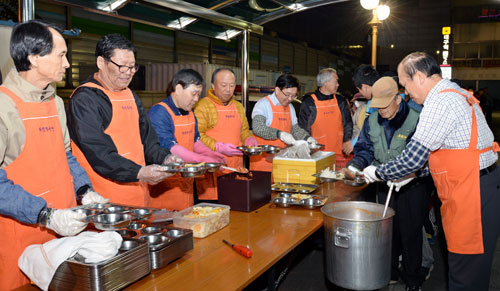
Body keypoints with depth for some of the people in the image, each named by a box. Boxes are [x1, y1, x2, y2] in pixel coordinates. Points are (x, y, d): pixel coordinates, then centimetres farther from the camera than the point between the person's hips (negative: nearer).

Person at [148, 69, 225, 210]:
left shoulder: (190, 113, 12)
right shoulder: (158, 112, -15)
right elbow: (169, 148, -23)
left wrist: (209, 154, 2)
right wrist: (203, 160, -26)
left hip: (186, 183, 8)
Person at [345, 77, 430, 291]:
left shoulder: (415, 119, -17)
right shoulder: (372, 121, 1)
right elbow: (365, 148, 8)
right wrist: (356, 164, -14)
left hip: (411, 185, -5)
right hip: (384, 185, 5)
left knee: (410, 233, 7)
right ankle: (390, 273, 33)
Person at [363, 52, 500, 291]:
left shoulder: (440, 103, -18)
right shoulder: (454, 94, 15)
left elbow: (412, 159, -19)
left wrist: (377, 173, -4)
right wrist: (412, 173, 16)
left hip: (472, 193, -10)